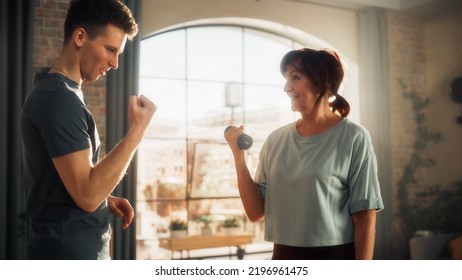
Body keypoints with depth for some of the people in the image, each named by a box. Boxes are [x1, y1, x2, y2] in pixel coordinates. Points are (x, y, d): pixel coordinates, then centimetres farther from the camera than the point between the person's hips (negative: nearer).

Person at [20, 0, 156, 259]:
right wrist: (138, 129, -21)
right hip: (70, 253, -10)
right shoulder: (59, 98, -20)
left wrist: (106, 200, 6)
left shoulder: (58, 93, 12)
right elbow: (87, 195, -25)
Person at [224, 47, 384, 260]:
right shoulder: (276, 140, 2)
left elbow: (365, 217, -10)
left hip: (336, 257, -3)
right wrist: (239, 156, -9)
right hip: (284, 257, 4)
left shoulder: (353, 137, -9)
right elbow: (256, 212, -1)